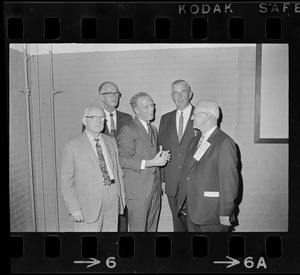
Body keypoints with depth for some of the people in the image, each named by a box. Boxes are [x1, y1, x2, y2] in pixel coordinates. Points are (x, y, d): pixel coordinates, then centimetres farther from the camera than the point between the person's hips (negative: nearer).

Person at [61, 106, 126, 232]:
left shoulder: (111, 141, 11)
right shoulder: (72, 145, -4)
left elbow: (119, 171, 12)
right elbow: (66, 181, -6)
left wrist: (122, 198, 8)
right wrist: (74, 208, -11)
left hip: (112, 204, 4)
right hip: (88, 206, -4)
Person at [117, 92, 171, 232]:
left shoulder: (153, 129, 19)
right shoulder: (128, 129, -8)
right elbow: (123, 160, -14)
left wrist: (161, 157, 4)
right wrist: (150, 163, -19)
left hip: (155, 189, 7)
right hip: (137, 190, -7)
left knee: (152, 228, 13)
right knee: (138, 229, -1)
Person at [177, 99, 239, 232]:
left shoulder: (224, 143, -14)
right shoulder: (194, 141, 12)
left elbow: (229, 180, -16)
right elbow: (187, 173, 11)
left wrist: (225, 213, -14)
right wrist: (183, 203, 11)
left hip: (211, 212, -7)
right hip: (191, 209, 7)